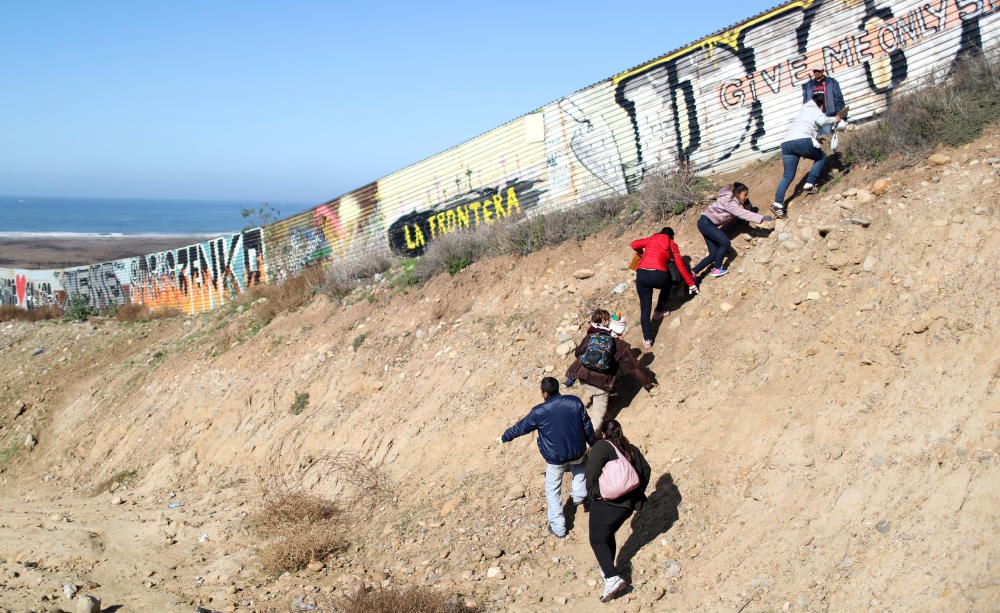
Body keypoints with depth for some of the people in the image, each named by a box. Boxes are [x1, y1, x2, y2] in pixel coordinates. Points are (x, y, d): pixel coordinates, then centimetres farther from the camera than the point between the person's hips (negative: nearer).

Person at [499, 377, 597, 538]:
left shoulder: (539, 412, -19)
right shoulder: (575, 402, -11)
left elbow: (521, 427, -4)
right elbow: (588, 428, -2)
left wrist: (504, 437, 14)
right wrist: (595, 444, 15)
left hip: (555, 457, -3)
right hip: (578, 451, 3)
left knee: (553, 490, 16)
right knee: (579, 461, 39)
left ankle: (558, 526, 19)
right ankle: (579, 493, 28)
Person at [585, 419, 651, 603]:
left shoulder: (601, 447, -6)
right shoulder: (631, 449, 12)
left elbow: (592, 472, -18)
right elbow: (645, 470, 12)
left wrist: (593, 493, -7)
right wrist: (638, 493, 18)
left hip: (606, 503, -6)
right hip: (627, 504, 6)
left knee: (598, 541, 1)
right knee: (608, 535, 26)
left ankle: (613, 578, -14)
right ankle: (608, 570, 32)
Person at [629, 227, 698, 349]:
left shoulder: (651, 239, 24)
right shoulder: (672, 245, 19)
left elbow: (634, 244, 20)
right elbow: (681, 266, 17)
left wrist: (642, 253, 41)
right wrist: (691, 283, 24)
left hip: (642, 274, 1)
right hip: (659, 275, -1)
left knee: (645, 308, 9)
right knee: (667, 283, 36)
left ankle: (647, 339, 1)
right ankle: (658, 311, 39)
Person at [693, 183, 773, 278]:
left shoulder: (733, 200, 9)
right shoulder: (730, 202, -22)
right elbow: (743, 214, -31)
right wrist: (762, 218, -38)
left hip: (708, 223, 10)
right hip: (705, 223, -10)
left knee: (714, 254, 3)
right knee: (725, 242, -18)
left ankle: (693, 273, 5)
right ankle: (717, 269, -5)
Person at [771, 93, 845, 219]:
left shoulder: (804, 110, 37)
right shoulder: (814, 110, 11)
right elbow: (823, 121, -7)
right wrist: (835, 119, 6)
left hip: (786, 142, 7)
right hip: (802, 141, -7)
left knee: (788, 175, 4)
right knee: (821, 157, 19)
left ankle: (778, 203, -13)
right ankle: (809, 184, 5)